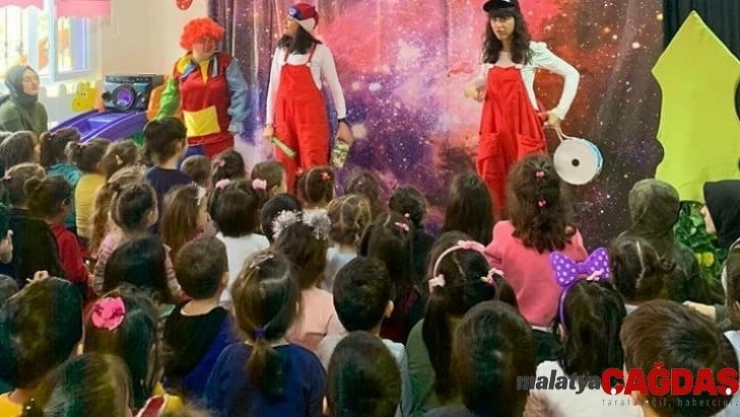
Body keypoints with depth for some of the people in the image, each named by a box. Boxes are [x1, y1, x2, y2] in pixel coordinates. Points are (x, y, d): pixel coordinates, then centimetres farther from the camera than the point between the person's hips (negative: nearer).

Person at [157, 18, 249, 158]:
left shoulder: (226, 62, -4)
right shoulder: (181, 66, 5)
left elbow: (239, 92, -7)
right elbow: (171, 96, 15)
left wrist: (236, 122, -13)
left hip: (219, 137, -3)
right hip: (189, 138, 3)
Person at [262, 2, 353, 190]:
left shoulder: (320, 51, -2)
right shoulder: (281, 50, 9)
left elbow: (335, 86, 1)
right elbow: (273, 88, 11)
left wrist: (342, 121, -3)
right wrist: (269, 123, 8)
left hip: (311, 116, -4)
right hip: (285, 117, 4)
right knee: (287, 172, 5)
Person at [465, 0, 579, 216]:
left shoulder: (533, 50, -4)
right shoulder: (490, 53, 8)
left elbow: (572, 74, 0)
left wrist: (560, 111, -5)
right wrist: (472, 87, 1)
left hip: (523, 127, -4)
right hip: (495, 128, 4)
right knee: (492, 184, 3)